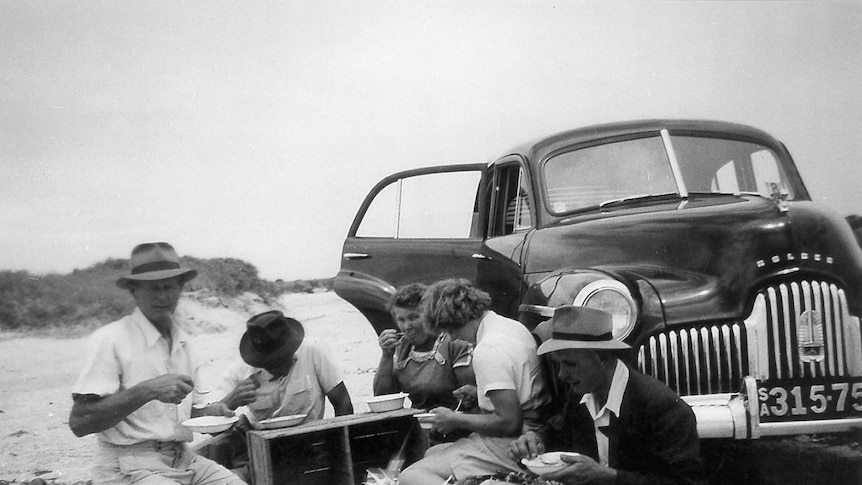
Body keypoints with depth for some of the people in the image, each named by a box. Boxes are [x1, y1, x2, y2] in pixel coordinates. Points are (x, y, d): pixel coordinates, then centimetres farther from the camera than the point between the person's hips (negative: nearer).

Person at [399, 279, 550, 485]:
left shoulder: (487, 350, -21)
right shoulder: (513, 326, 8)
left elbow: (509, 423, -24)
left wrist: (455, 420, -12)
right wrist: (478, 393, 17)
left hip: (508, 450, -10)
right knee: (431, 453, 22)